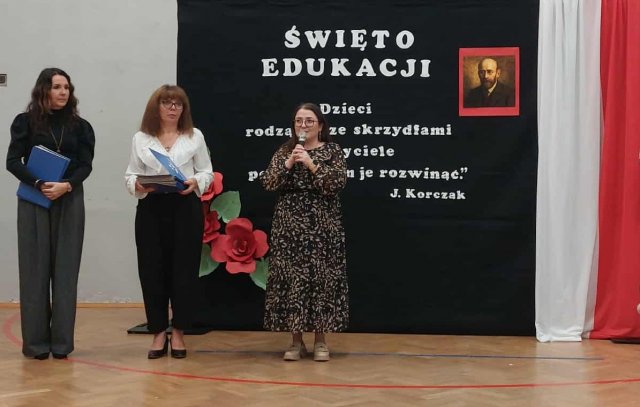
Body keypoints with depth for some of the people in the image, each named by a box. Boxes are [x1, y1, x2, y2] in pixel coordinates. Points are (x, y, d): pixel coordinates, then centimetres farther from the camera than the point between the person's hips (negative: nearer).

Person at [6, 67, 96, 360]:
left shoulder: (79, 126, 7)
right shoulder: (26, 122, 2)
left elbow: (85, 165, 0)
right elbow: (13, 161, -4)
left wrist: (66, 185, -18)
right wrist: (39, 184, -19)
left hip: (70, 202, 2)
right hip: (33, 202, -1)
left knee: (65, 269, 1)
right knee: (35, 268, -1)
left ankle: (62, 341, 5)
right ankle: (36, 341, 4)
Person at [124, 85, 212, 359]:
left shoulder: (195, 136, 8)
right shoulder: (141, 139, 9)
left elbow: (207, 172, 7)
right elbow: (130, 175, 6)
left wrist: (196, 182, -14)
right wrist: (137, 185, -15)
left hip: (186, 207, 0)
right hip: (151, 208, 1)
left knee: (184, 270, 1)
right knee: (152, 270, 0)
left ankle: (178, 333, 12)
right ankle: (158, 333, 11)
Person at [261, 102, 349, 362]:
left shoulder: (333, 151, 3)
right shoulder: (284, 151, 10)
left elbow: (338, 183, -10)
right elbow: (268, 183, 0)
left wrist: (312, 164, -17)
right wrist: (288, 164, -12)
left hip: (322, 226, -2)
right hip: (289, 226, 2)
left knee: (321, 278, -2)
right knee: (291, 278, 1)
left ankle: (320, 340, 10)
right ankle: (296, 341, 10)